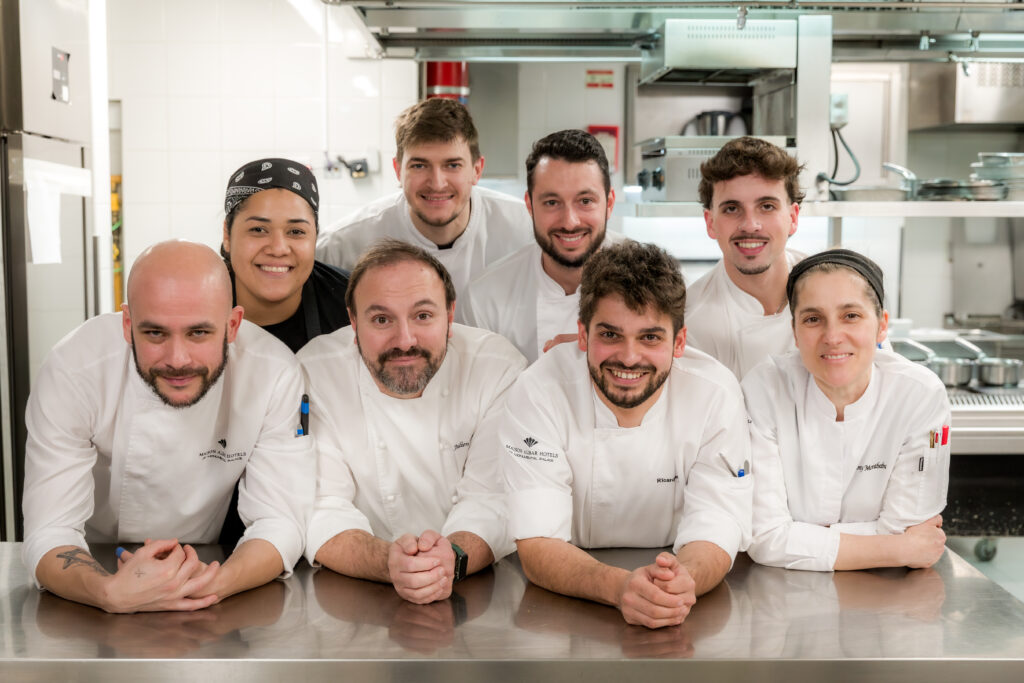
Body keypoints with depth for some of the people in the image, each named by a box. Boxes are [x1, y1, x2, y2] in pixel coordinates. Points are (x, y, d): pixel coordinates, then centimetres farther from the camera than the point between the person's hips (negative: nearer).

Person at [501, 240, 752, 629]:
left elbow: (714, 535, -13)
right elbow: (537, 545, -19)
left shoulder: (716, 394, -11)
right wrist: (619, 586, -38)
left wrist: (684, 578, -36)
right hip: (567, 618, 0)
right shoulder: (538, 393, -15)